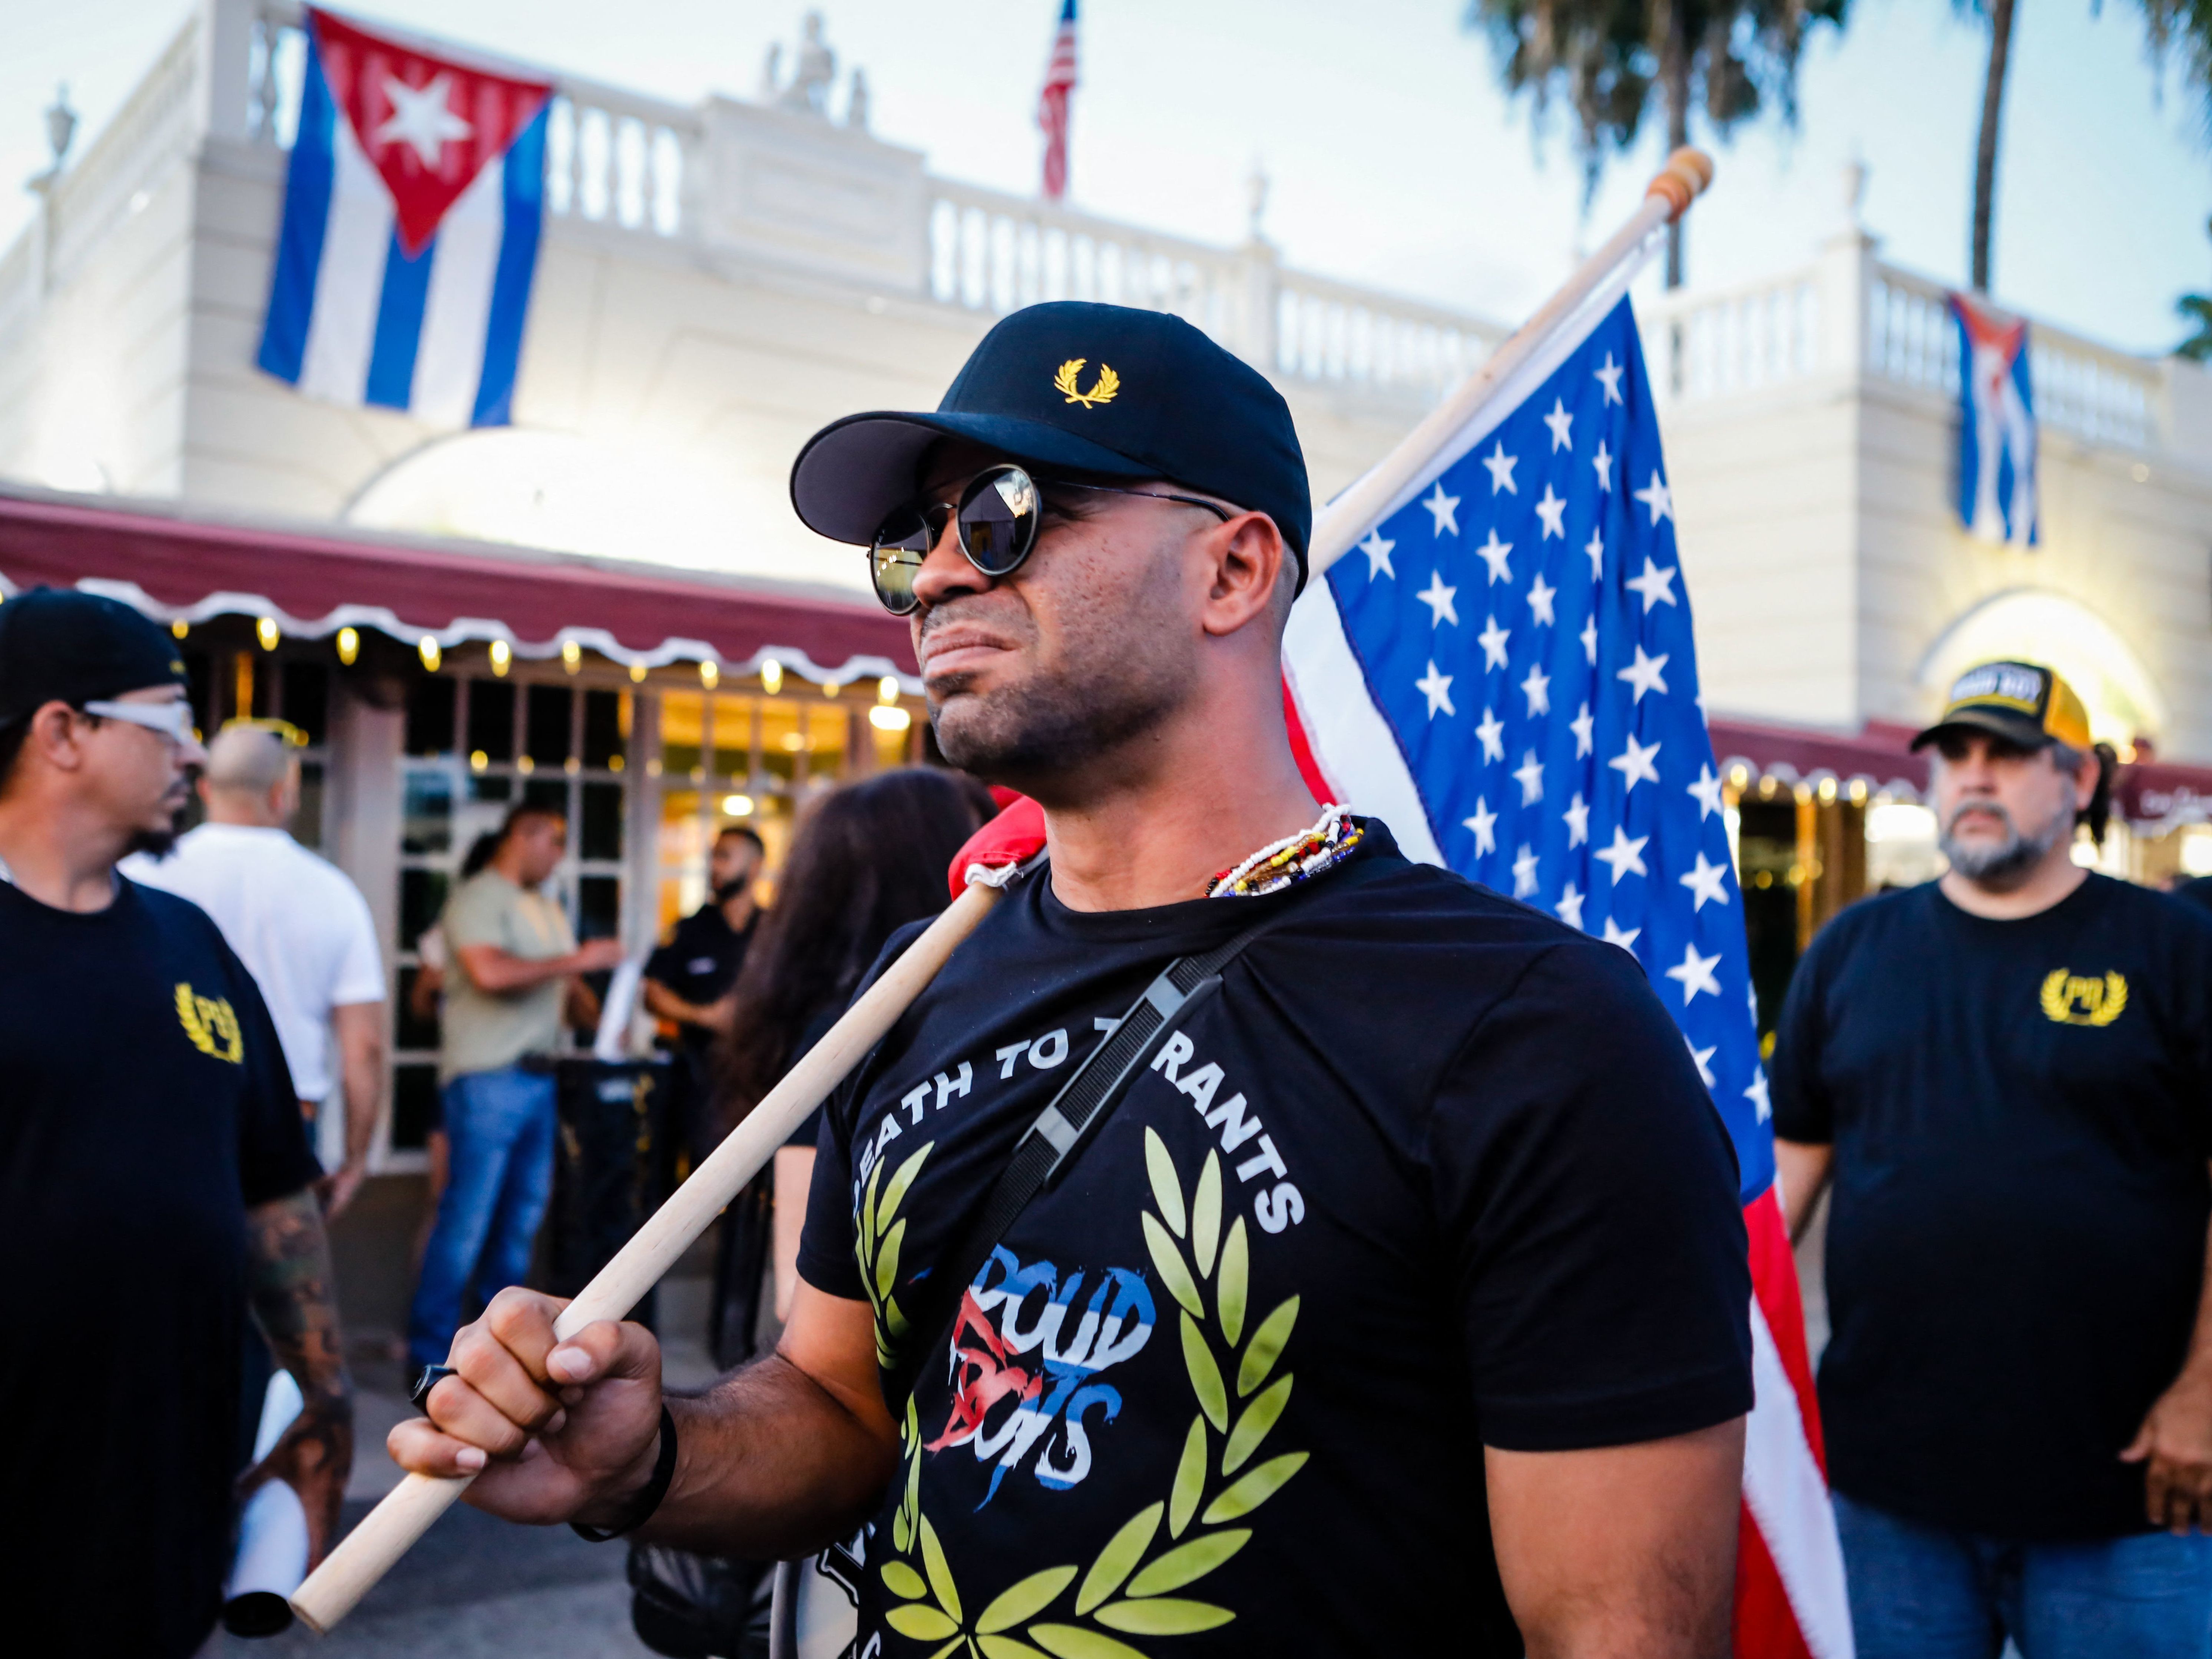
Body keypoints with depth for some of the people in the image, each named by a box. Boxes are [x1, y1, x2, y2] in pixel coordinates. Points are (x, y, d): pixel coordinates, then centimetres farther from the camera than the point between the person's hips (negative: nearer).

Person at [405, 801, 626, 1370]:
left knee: (524, 1211, 12)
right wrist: (577, 960, -17)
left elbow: (564, 983, 22)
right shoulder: (477, 898, -8)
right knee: (467, 1218, -6)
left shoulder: (548, 908, 20)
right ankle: (429, 1349, 3)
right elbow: (491, 973, -22)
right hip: (488, 1081, -8)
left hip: (538, 1081, 8)